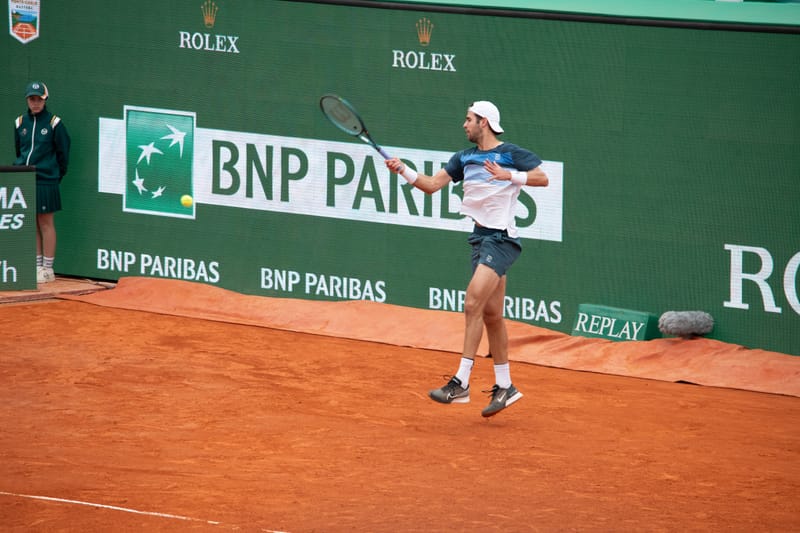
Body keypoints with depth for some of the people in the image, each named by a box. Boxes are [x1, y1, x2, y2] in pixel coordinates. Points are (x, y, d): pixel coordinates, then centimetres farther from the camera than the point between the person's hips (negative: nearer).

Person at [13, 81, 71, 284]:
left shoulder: (54, 123, -4)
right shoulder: (20, 123, 8)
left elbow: (63, 153, 2)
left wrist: (57, 175, 5)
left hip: (45, 181, -5)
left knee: (46, 224, -1)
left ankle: (48, 269, 3)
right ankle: (37, 266, 15)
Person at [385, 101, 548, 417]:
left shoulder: (511, 154, -6)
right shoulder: (465, 158, 13)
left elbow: (542, 178, -15)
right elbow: (432, 184, 10)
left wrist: (509, 175, -26)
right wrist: (403, 171, -5)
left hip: (501, 238, -8)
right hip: (481, 237, 8)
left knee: (473, 303, -18)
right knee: (491, 314, 10)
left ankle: (461, 382, -19)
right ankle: (504, 386, 18)